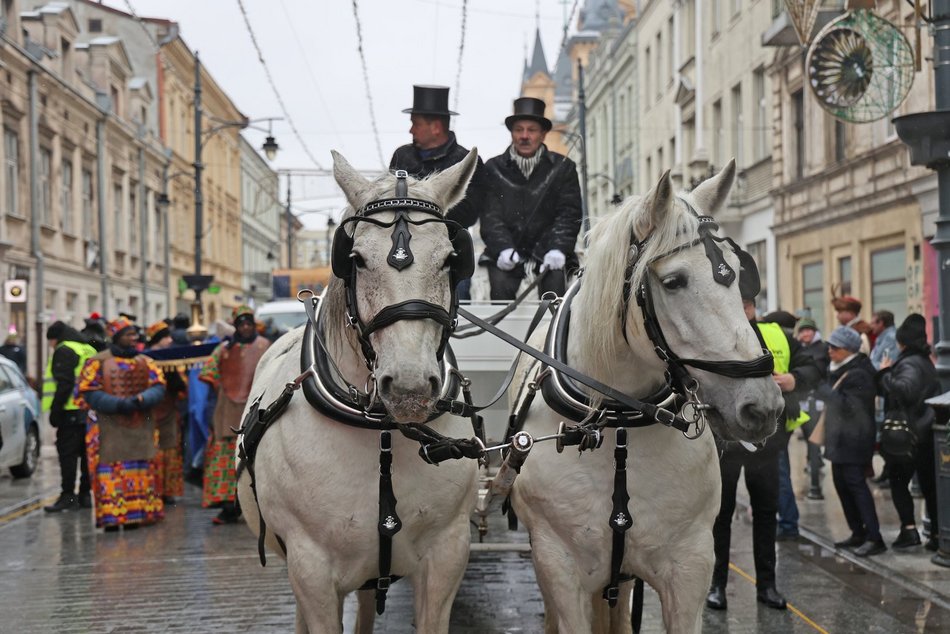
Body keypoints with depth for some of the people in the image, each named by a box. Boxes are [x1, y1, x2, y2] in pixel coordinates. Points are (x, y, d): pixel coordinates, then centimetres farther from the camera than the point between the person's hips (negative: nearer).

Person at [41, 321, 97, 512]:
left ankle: (68, 495, -8)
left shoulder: (64, 351, -8)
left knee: (67, 453, -6)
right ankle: (85, 494, 15)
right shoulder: (89, 350, 18)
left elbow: (64, 384, -17)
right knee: (86, 453, 11)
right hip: (91, 412, 9)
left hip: (71, 411, -9)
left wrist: (55, 410, -15)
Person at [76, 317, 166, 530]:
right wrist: (118, 404, -20)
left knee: (140, 474, 5)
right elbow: (90, 393, -9)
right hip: (109, 428, -5)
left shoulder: (145, 362, 13)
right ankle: (111, 517, -6)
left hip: (140, 428, 5)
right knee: (111, 473, -7)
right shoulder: (98, 362, -1)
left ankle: (134, 515, 11)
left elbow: (158, 387, 3)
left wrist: (142, 399, -18)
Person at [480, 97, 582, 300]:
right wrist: (503, 249, -17)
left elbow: (569, 214, 2)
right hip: (507, 253, 0)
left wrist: (557, 249, -15)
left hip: (547, 251, 0)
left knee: (555, 284, -24)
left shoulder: (563, 167, 9)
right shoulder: (493, 169, 10)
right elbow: (490, 216, 0)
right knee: (500, 284, -23)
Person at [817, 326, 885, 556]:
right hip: (839, 438, 10)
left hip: (854, 440, -10)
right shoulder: (839, 369, 12)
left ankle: (874, 538, -11)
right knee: (841, 483, 11)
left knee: (855, 483, -12)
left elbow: (844, 403, -24)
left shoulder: (859, 373, -17)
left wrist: (820, 388, -23)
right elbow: (833, 399, 19)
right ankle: (858, 533, 19)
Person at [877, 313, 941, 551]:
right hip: (926, 432, 9)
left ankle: (909, 529, -8)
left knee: (898, 481, 0)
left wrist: (885, 374, -21)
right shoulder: (925, 362, 14)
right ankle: (937, 533, 11)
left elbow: (905, 389, -35)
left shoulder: (909, 364, -16)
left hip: (909, 434, -9)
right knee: (929, 484, 10)